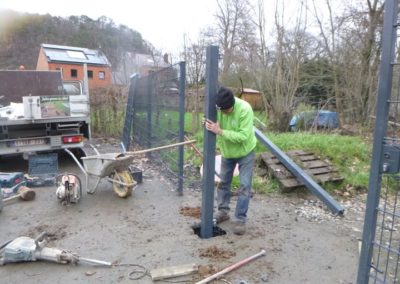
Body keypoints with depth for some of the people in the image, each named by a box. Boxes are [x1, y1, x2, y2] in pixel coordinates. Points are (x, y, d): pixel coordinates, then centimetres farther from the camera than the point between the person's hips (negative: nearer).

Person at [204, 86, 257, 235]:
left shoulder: (245, 109, -32)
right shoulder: (218, 108, -18)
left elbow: (243, 136, -36)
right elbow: (213, 128, -1)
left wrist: (220, 131, -40)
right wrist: (207, 123, -24)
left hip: (245, 153, -4)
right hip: (227, 152, 5)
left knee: (245, 185, -3)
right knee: (223, 182, 13)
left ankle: (240, 219, 9)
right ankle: (223, 211, 31)